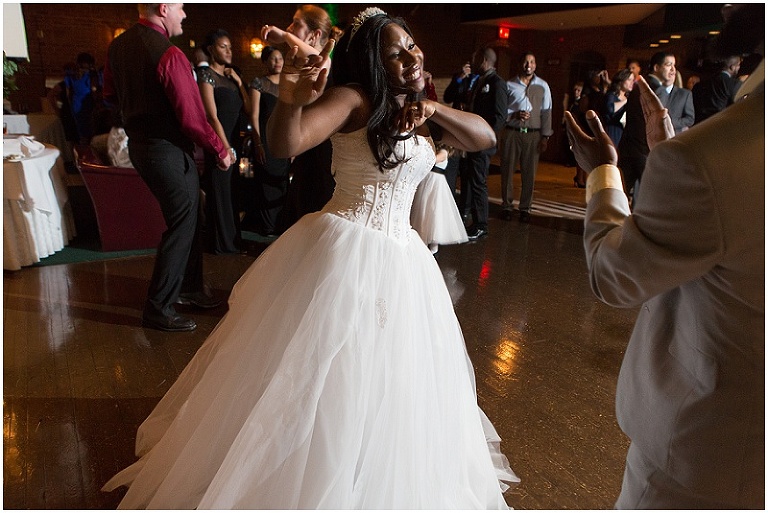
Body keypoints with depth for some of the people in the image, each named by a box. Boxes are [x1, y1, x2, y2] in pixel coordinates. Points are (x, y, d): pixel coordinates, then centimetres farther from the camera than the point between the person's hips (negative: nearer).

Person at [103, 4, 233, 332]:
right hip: (168, 149, -9)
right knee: (182, 223, 2)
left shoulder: (118, 45, 6)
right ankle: (158, 308, 10)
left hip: (138, 143, 9)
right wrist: (221, 151, -11)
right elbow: (192, 118, -23)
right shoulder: (169, 55, -21)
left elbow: (111, 95, 18)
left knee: (187, 216, 19)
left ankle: (190, 287, 32)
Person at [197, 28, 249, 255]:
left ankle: (231, 239, 23)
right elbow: (212, 116, -14)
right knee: (219, 192, 0)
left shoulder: (230, 75, 15)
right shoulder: (206, 75, -7)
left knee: (231, 191, 12)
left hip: (233, 140, 7)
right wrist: (226, 147, -18)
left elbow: (248, 108, 8)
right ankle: (221, 243, 11)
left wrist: (239, 81, 1)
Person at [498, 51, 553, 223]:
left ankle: (525, 207, 11)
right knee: (507, 170, 2)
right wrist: (514, 115, -14)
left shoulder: (542, 86, 9)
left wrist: (545, 136, 0)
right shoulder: (509, 85, 5)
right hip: (511, 133, -1)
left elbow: (546, 112, 6)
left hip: (533, 135, 1)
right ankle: (506, 205, 12)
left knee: (529, 172, 2)